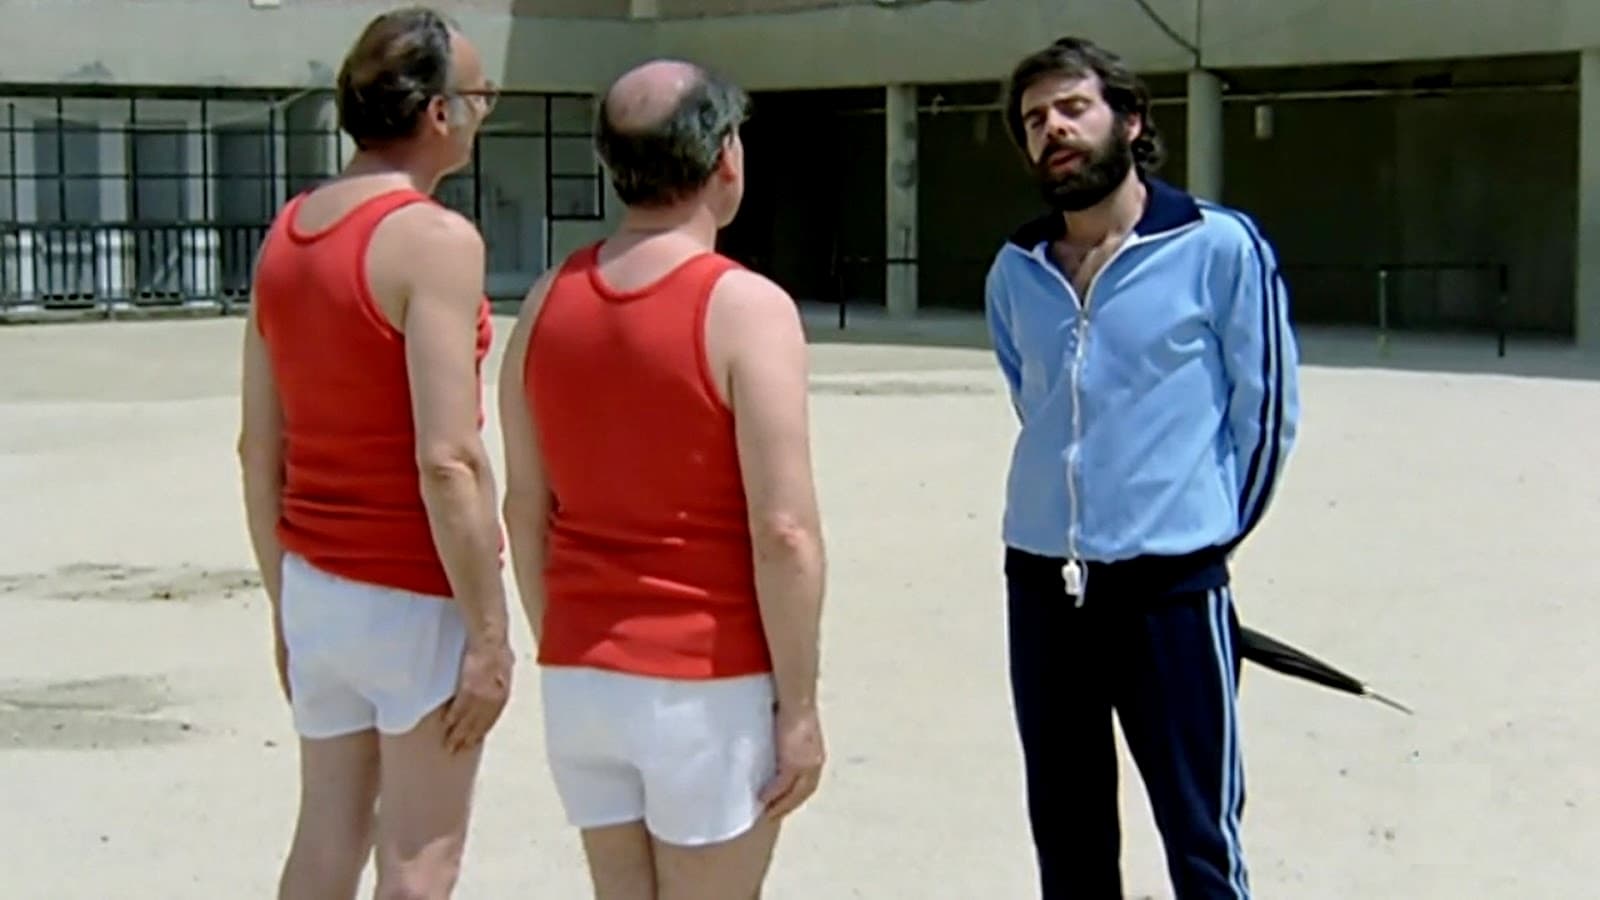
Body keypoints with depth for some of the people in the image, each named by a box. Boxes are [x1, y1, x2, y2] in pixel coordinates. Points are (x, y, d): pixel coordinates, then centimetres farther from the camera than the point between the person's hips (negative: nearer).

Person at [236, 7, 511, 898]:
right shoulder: (434, 240, -17)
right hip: (419, 597, -7)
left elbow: (260, 449, 10)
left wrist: (286, 602, 18)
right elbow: (447, 462, -23)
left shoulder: (288, 233, 7)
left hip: (319, 587, 7)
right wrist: (489, 634, -17)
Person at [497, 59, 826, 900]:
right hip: (708, 686, -5)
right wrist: (800, 706, -10)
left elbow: (526, 510, 9)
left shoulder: (549, 302, 4)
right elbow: (783, 533, -17)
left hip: (580, 680, 5)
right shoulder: (746, 309, -14)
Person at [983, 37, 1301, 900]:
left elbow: (1267, 410, 0)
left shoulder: (1220, 247, -7)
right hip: (1041, 583, 5)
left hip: (1170, 587, -5)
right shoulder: (1014, 271, 7)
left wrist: (1208, 533, 7)